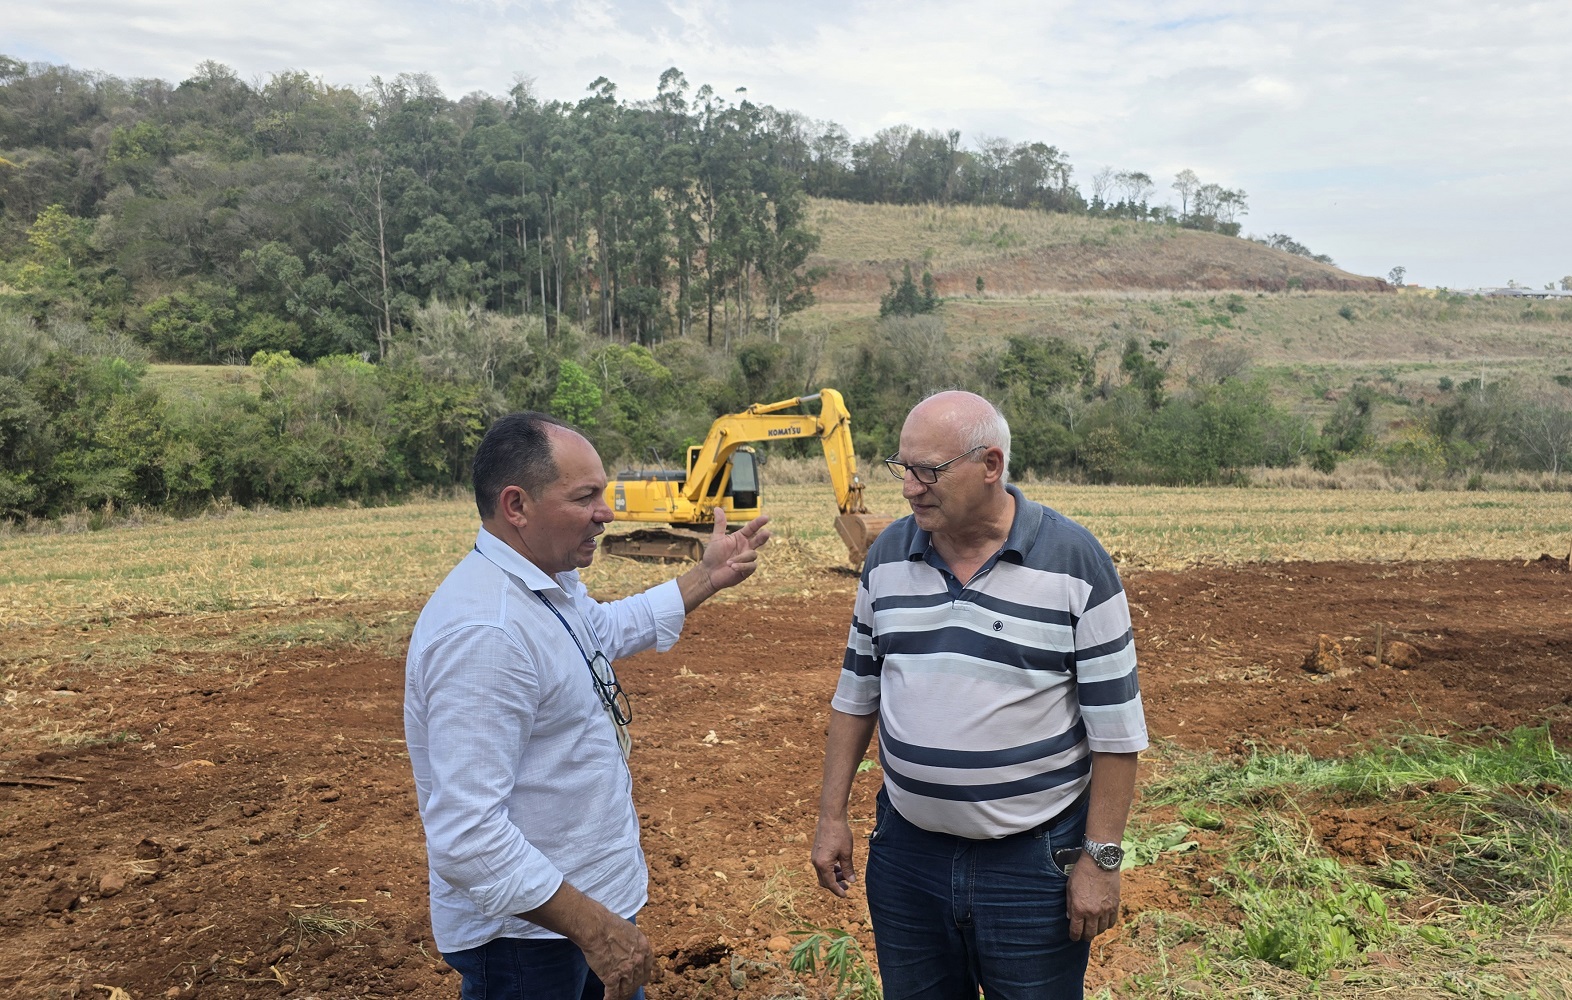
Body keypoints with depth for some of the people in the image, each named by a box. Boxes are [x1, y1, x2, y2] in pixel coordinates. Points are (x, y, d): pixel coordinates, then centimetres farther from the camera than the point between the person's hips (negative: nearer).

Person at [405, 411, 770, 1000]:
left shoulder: (549, 584, 3)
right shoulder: (482, 633, -29)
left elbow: (608, 628, 26)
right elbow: (466, 837, -32)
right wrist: (592, 927, -26)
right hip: (524, 933, -9)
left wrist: (709, 576, 23)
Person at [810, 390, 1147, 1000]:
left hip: (1034, 860, -3)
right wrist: (832, 815, 8)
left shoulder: (1075, 562, -12)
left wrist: (1100, 859, -9)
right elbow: (856, 692, 9)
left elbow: (1114, 725, -9)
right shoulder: (887, 555, 0)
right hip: (906, 851, 4)